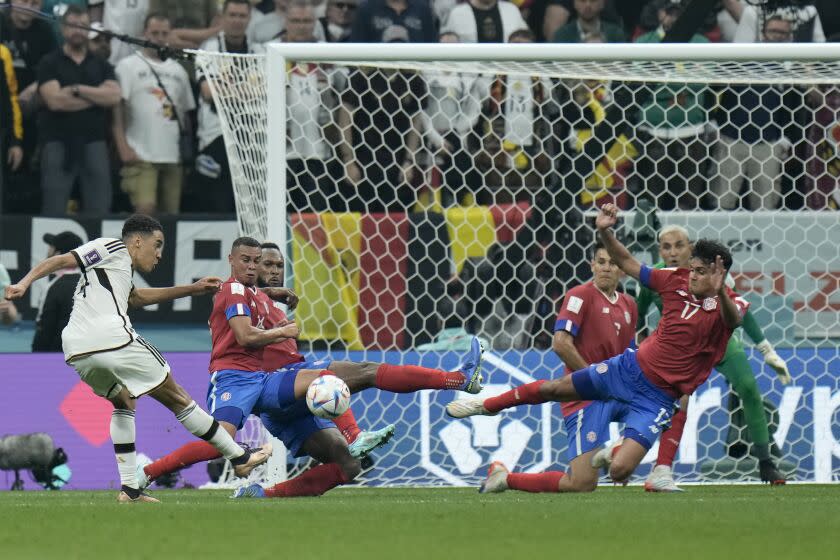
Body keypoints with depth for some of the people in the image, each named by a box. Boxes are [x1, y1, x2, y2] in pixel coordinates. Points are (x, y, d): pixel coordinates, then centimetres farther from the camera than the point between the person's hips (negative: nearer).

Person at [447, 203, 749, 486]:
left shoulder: (724, 306, -16)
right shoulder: (678, 281, -3)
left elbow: (733, 320, -42)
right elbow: (628, 263, 8)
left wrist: (720, 292, -62)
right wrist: (605, 232, -7)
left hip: (657, 398, -4)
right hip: (629, 368, 4)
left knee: (620, 470, -17)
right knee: (552, 389, 13)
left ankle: (616, 451, 23)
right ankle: (486, 405, 40)